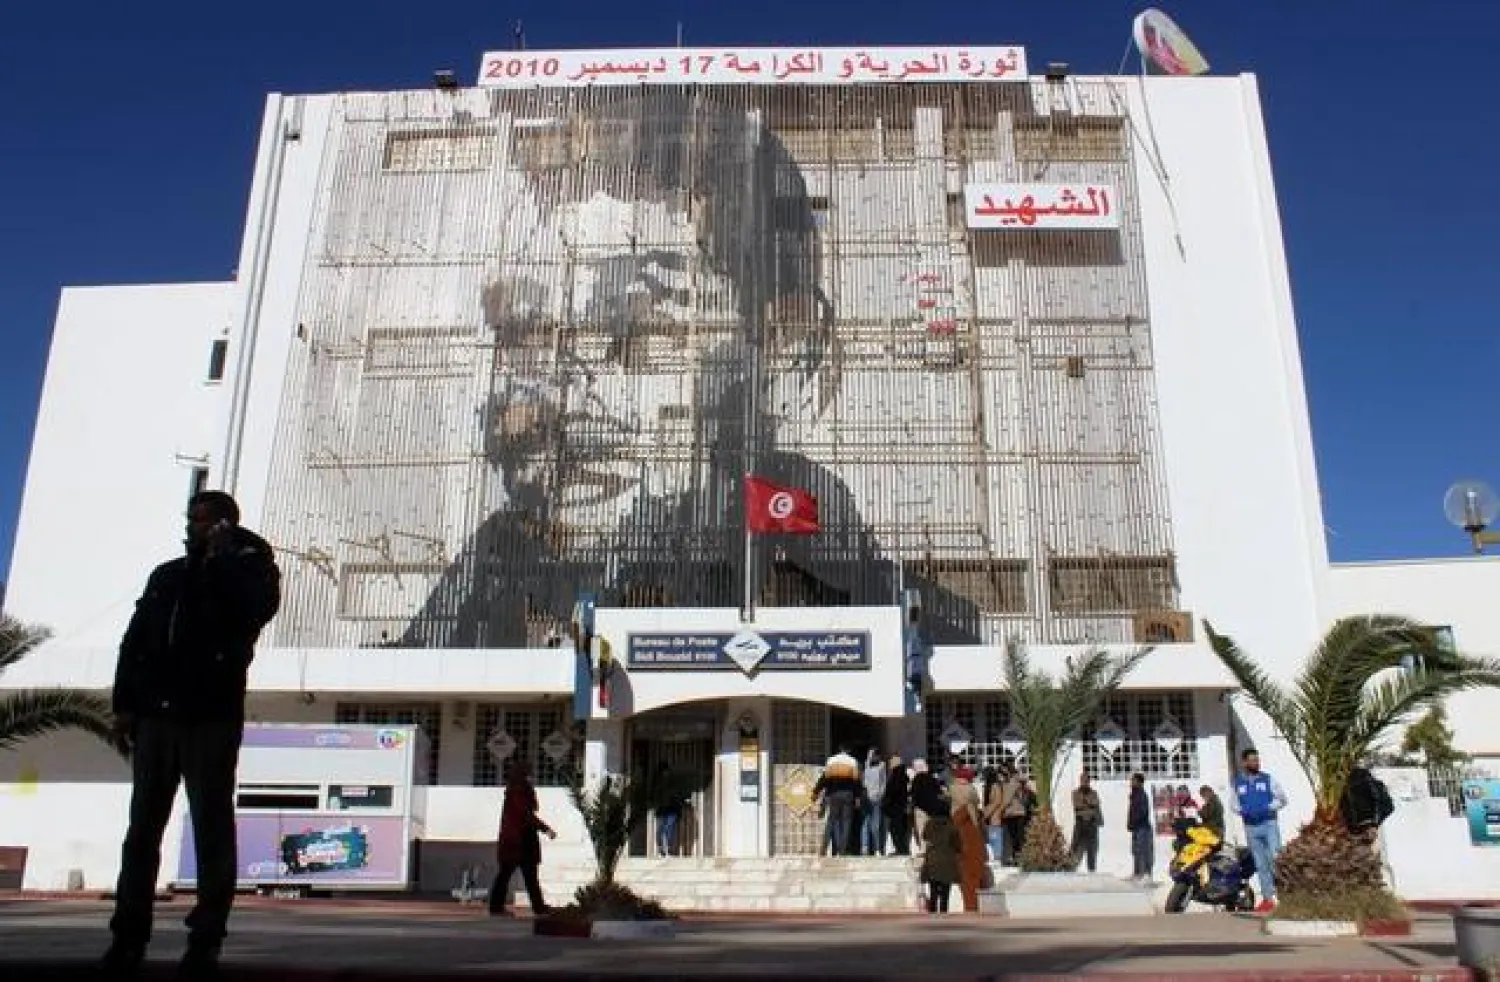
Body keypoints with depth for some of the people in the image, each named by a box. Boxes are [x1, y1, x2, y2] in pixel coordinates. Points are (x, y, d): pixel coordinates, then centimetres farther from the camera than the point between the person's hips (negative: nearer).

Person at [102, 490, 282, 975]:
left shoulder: (248, 568, 6)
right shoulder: (166, 575, 17)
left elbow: (260, 608, -17)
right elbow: (134, 641, 14)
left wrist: (222, 557, -7)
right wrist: (124, 704, 4)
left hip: (212, 718, -4)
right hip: (156, 716, 4)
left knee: (212, 827, -2)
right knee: (142, 826, 5)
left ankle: (206, 937, 2)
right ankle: (129, 934, 11)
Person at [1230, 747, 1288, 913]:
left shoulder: (1268, 779, -1)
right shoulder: (1237, 783, 4)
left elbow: (1283, 799, 4)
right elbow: (1233, 804, 14)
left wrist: (1269, 808, -12)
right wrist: (1243, 811, -7)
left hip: (1269, 824, -2)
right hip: (1251, 828, 2)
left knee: (1273, 858, -17)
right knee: (1260, 864, 7)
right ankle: (1267, 899, 12)